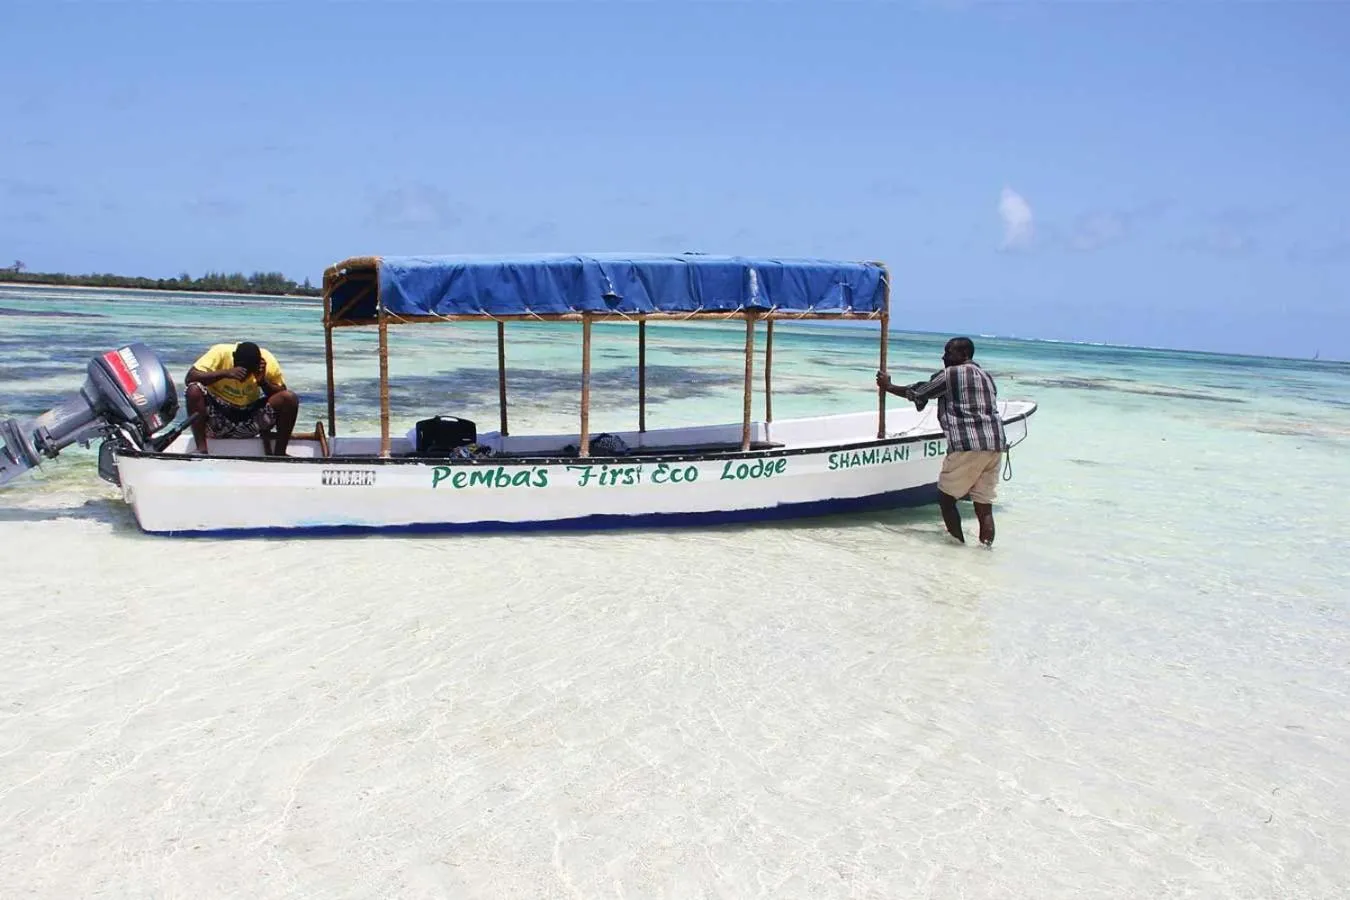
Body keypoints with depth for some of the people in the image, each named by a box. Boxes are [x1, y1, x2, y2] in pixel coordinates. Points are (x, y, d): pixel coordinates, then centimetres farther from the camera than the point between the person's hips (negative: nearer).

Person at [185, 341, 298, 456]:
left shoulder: (267, 360, -12)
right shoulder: (220, 353, -17)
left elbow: (282, 393, -7)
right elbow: (190, 377, -27)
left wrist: (263, 382, -24)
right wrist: (225, 373, -38)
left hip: (251, 417, 1)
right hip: (217, 416, -1)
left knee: (290, 398, -20)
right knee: (194, 389, -29)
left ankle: (279, 453, -9)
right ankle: (202, 449, -21)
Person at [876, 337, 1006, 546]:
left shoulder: (950, 374, -1)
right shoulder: (986, 376, 22)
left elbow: (916, 393, 6)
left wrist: (888, 386, 19)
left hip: (967, 446, -7)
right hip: (995, 445, 7)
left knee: (946, 497, 6)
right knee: (984, 506, 6)